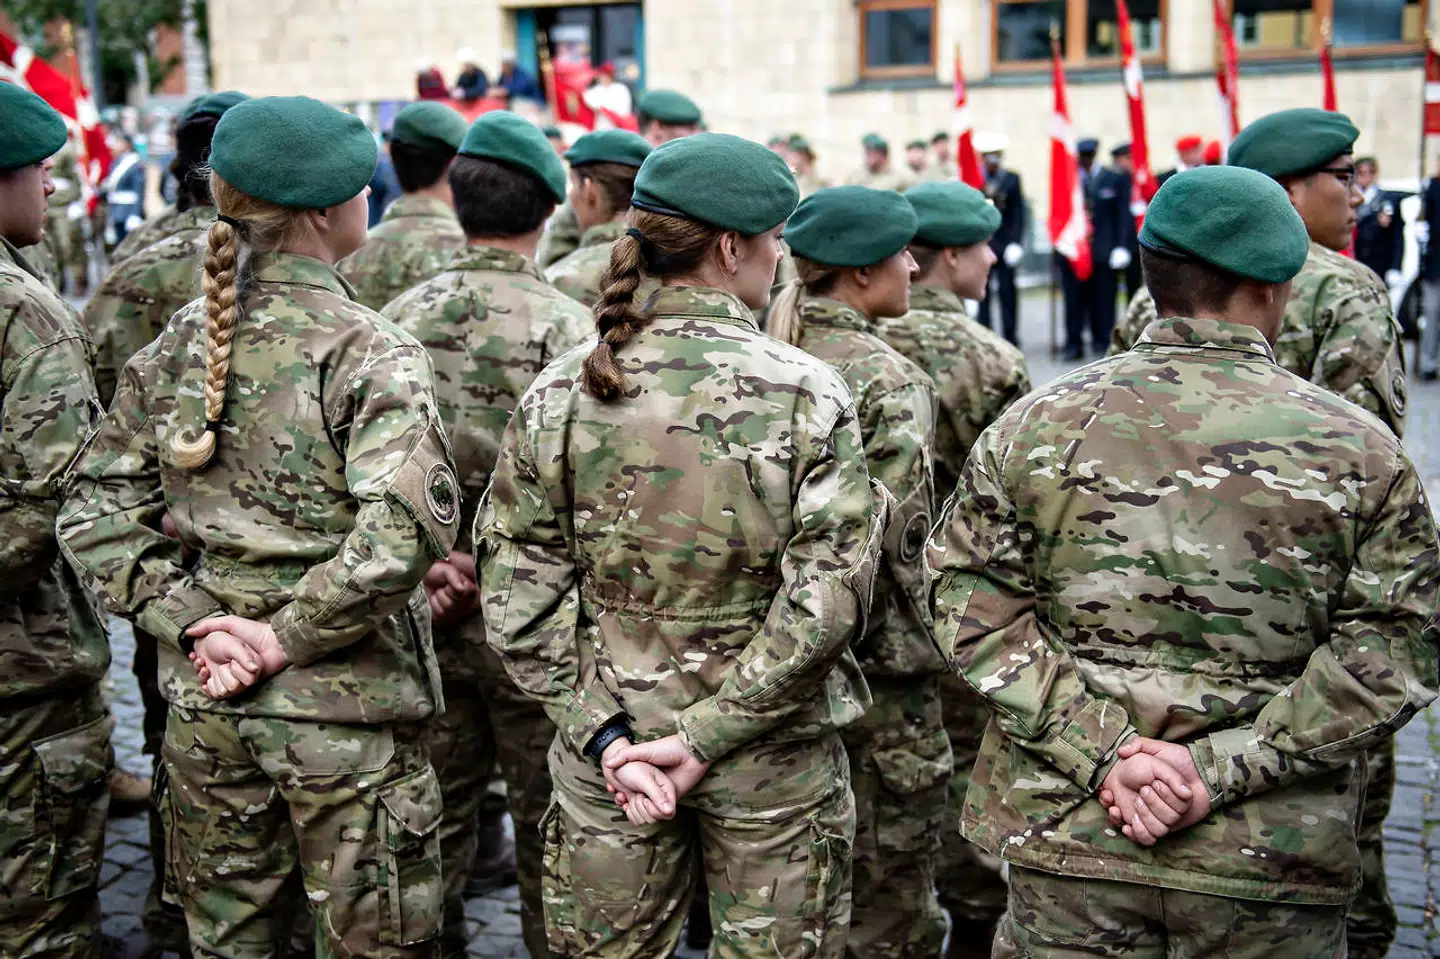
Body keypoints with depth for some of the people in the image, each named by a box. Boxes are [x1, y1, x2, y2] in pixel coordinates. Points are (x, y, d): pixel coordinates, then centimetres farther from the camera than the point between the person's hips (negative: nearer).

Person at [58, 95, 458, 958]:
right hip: (344, 715, -5)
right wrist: (288, 638, -18)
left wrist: (191, 622, -4)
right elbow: (404, 534, -29)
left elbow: (97, 514, 2)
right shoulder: (369, 353, -15)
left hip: (205, 703, 6)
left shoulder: (179, 344, 2)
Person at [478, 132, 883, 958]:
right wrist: (707, 737, -13)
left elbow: (518, 596, -6)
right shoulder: (808, 394, -13)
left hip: (605, 760, 3)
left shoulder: (559, 394, -4)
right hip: (772, 763, -2)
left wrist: (605, 734, -6)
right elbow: (825, 602, -19)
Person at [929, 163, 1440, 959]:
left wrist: (1104, 752, -10)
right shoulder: (1359, 449, -4)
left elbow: (976, 609, -7)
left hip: (1068, 833, 1)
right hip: (1276, 862, 0)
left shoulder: (1035, 427, -2)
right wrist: (1222, 768, -12)